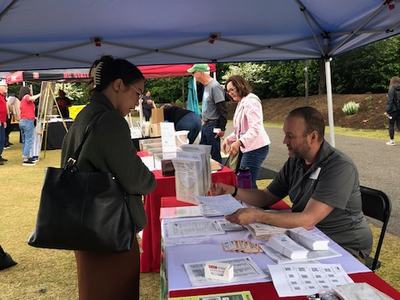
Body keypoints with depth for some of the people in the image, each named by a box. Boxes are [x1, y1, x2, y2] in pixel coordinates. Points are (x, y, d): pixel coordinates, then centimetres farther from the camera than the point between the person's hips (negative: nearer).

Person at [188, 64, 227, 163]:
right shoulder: (206, 86, 11)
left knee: (215, 155, -2)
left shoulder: (215, 86, -17)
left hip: (213, 126, -9)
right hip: (205, 125, 9)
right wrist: (204, 120, 17)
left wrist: (222, 128, -18)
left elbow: (222, 109, -19)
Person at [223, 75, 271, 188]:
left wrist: (239, 142, -35)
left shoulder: (250, 101, -13)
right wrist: (228, 139, 12)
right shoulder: (241, 103, 20)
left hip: (255, 148, -10)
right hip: (248, 148, 10)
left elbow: (255, 128, -25)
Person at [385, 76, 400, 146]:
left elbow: (390, 100, -15)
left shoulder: (392, 89, -9)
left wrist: (387, 110, -14)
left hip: (393, 110, -5)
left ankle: (392, 141, 7)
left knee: (391, 125, 5)